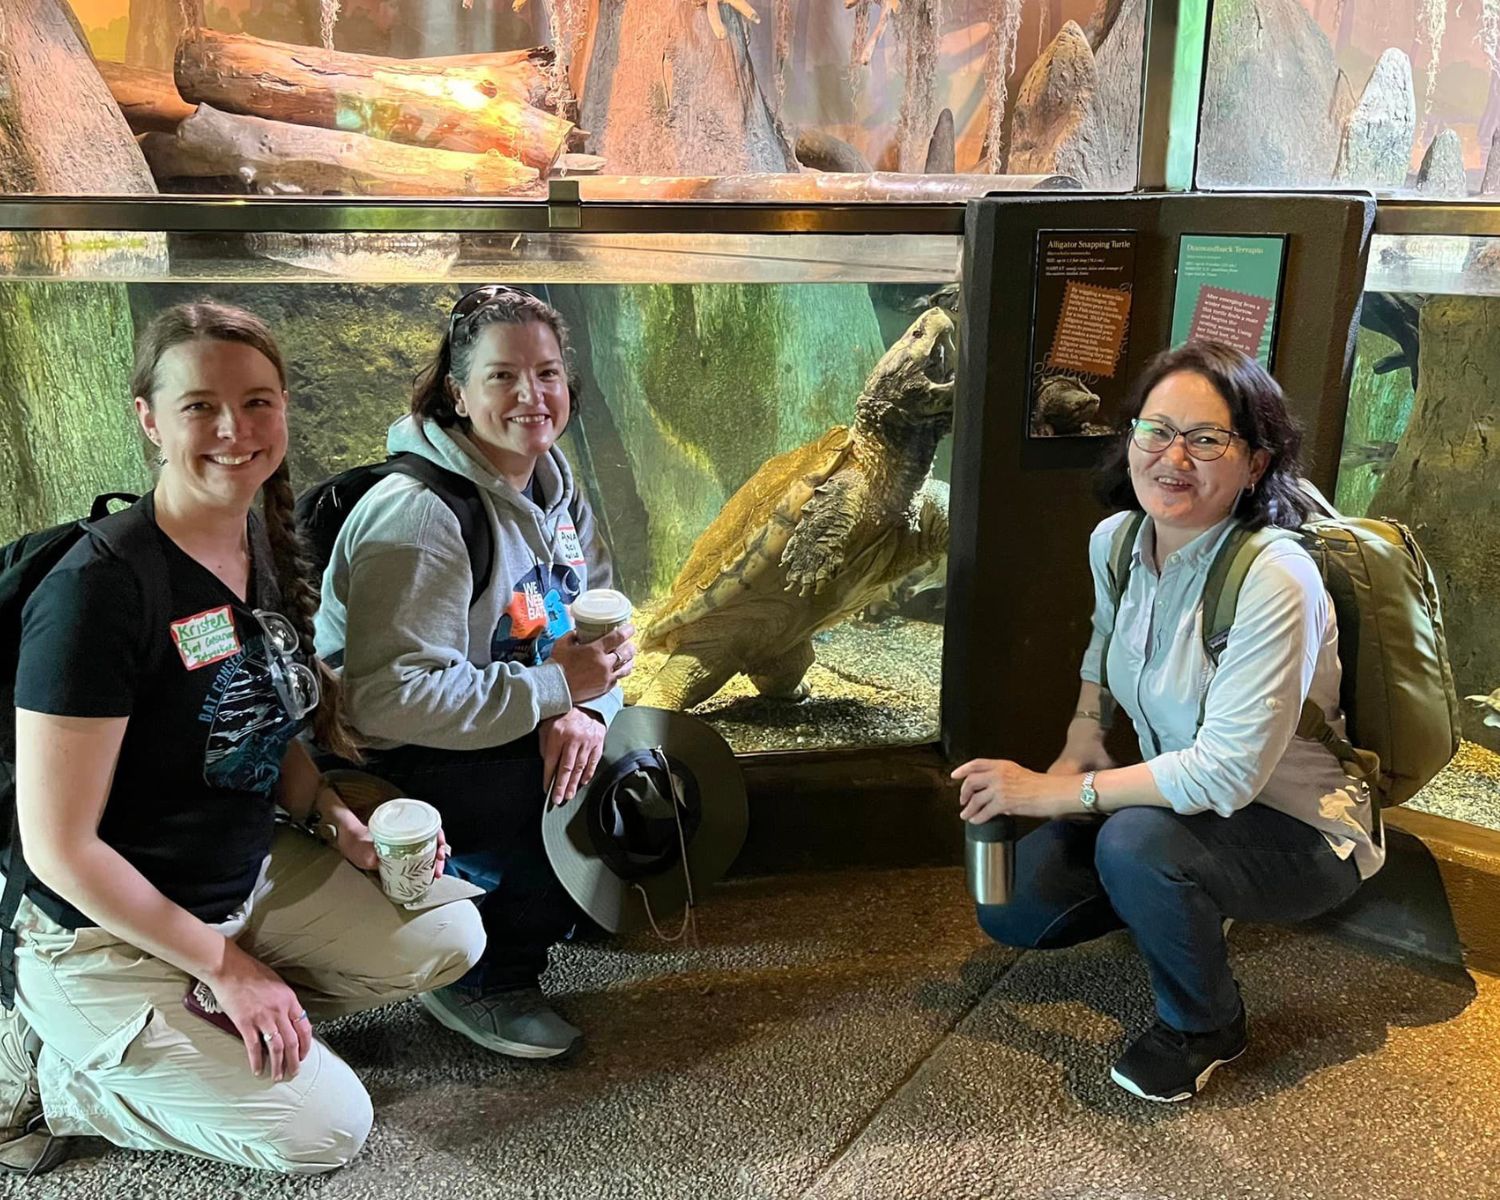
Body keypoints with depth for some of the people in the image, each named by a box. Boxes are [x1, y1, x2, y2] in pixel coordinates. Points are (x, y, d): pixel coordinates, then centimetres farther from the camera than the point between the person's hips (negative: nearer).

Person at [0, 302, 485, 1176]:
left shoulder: (266, 541, -2)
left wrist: (333, 815, -6)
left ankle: (207, 1026, 9)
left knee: (450, 938, 2)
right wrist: (225, 966, -16)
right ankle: (76, 1077, 8)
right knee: (326, 1130, -9)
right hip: (109, 937, -8)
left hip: (255, 873, 8)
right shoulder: (103, 588, -26)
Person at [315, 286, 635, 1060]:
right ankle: (480, 982, -3)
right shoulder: (417, 515, -25)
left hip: (512, 736, 9)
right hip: (388, 770, -8)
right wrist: (554, 688, -29)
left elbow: (601, 621, 3)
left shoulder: (552, 485, 2)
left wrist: (585, 710, -18)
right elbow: (389, 698, -31)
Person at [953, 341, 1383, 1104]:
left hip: (1296, 832, -7)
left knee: (1135, 845, -36)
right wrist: (1079, 750, -2)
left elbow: (1228, 773, -32)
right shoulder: (1114, 540, -8)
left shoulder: (1273, 580, -30)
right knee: (1011, 906, -3)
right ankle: (1189, 913, 22)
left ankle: (1206, 1027, -5)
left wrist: (1058, 792, -28)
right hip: (1170, 800, 7)